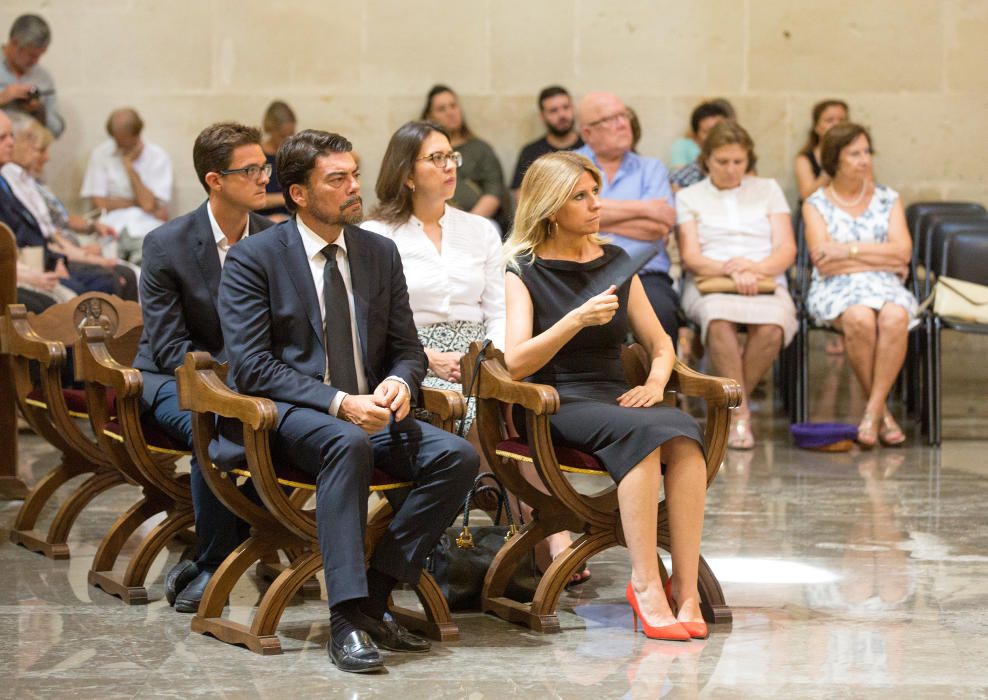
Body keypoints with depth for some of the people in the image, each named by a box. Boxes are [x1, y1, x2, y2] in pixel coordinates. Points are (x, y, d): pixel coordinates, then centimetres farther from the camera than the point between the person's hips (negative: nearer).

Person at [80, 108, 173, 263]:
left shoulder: (158, 157, 2)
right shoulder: (101, 154, 6)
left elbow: (149, 205, -9)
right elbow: (99, 203, 1)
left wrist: (129, 166, -6)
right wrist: (137, 202, 0)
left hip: (146, 228, 0)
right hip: (112, 225, 0)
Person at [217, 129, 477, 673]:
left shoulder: (380, 253, 12)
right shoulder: (253, 259, -4)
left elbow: (407, 349, 16)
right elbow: (251, 366, -12)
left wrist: (399, 383, -10)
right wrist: (339, 403, -22)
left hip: (368, 414, 5)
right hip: (288, 416, -5)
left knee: (458, 456, -21)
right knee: (347, 443, -38)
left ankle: (374, 595, -17)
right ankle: (347, 617, -40)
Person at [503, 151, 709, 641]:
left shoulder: (615, 263, 17)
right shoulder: (525, 270, 3)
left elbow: (660, 344, 21)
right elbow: (516, 361, -10)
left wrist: (655, 382, -1)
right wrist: (577, 319, -21)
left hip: (617, 397, 4)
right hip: (556, 404, -4)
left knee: (684, 434, -30)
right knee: (641, 433, -35)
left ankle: (686, 588, -34)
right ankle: (646, 585, -35)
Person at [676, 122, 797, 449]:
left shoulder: (768, 189, 21)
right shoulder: (689, 197, 17)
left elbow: (787, 250, 10)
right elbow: (690, 257, 3)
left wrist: (754, 268, -11)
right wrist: (730, 271, -16)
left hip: (766, 283, 1)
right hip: (708, 286, -1)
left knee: (772, 326, -36)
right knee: (719, 318, -40)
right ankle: (741, 412, -31)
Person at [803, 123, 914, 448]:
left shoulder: (888, 199, 16)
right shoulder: (816, 204, 9)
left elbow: (903, 252, 1)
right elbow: (824, 261, -5)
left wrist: (849, 250, -6)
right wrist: (883, 260, -4)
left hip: (885, 286, 2)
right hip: (836, 288, -2)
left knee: (895, 317, -35)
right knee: (860, 318, -37)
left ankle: (872, 412, -29)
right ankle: (882, 411, -21)